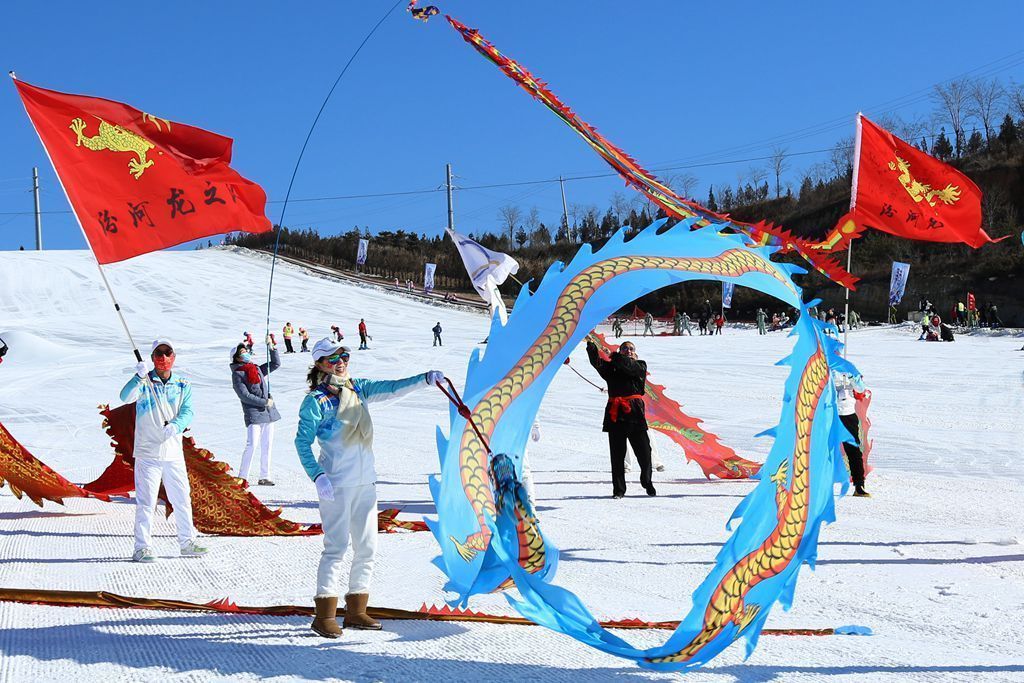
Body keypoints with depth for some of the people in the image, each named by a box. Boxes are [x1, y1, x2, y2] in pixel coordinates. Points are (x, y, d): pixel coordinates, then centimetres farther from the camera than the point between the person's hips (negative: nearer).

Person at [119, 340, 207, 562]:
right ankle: (142, 547, 4)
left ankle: (187, 542, 23)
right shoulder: (144, 383, -1)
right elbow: (126, 397, -20)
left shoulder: (183, 385, 9)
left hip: (174, 452, 4)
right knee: (146, 502, -3)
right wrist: (140, 377, -37)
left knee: (182, 500, 11)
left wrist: (175, 426, -23)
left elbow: (187, 412, -2)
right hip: (147, 452, -4)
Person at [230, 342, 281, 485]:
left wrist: (272, 349, 13)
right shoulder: (237, 374, -4)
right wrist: (264, 402, -12)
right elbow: (245, 396, -11)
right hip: (253, 414, -7)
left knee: (267, 446, 7)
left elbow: (276, 364, 26)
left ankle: (264, 477, 13)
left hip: (268, 413, 7)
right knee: (252, 445, -14)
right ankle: (242, 477, -6)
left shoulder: (257, 369, 16)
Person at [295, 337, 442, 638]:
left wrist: (425, 379, -9)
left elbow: (390, 388, 5)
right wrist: (317, 476, -19)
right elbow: (302, 442, -8)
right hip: (336, 485, -7)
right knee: (336, 547, -8)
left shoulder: (358, 389, 11)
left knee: (367, 547, 9)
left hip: (365, 482, 7)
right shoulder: (316, 401, -6)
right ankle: (324, 616, 0)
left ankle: (356, 611, 19)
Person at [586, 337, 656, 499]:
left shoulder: (640, 366, 11)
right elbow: (597, 362, -3)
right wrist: (591, 345, -18)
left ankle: (647, 482, 22)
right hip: (615, 413, 1)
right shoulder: (611, 367, 15)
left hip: (634, 412, -1)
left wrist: (615, 357, -17)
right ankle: (618, 489, 8)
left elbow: (629, 366, -11)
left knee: (643, 450, 1)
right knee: (617, 454, 2)